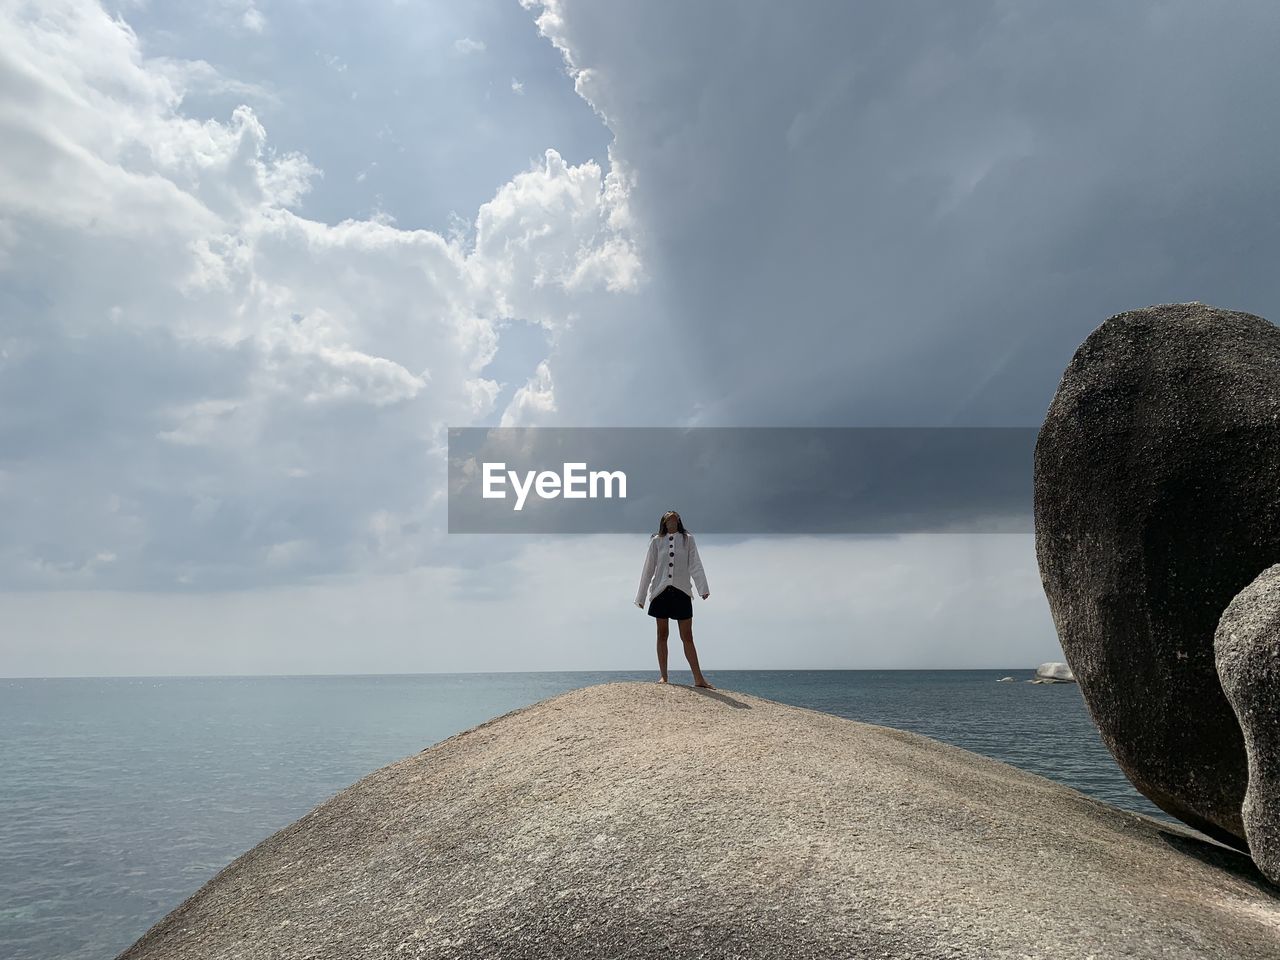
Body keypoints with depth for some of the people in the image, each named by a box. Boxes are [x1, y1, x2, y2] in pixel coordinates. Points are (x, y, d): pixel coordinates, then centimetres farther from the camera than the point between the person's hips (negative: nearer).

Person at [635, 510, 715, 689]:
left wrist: (703, 588, -16)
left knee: (687, 637, 0)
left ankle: (698, 679, 0)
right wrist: (641, 596, 11)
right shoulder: (656, 541, 7)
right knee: (662, 635, 4)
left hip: (681, 592, -1)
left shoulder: (688, 539, 6)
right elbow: (648, 569, 10)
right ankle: (663, 677, 10)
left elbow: (695, 565, -3)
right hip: (660, 592, 1)